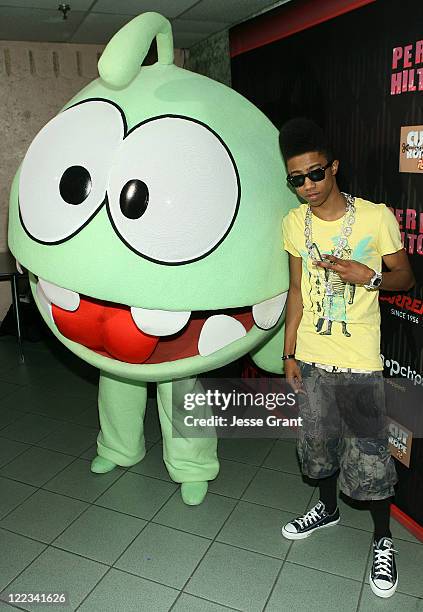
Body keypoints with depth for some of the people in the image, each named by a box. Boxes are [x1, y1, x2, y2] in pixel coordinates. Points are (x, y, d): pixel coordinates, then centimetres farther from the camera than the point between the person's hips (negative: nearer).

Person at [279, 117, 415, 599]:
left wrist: (368, 276, -21)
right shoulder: (295, 222, 1)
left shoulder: (376, 217, -11)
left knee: (369, 454, 5)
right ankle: (328, 508, 46)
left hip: (359, 362, -4)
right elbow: (297, 291, 7)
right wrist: (289, 353, 6)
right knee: (318, 439, 20)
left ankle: (383, 537, 31)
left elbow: (405, 277, 0)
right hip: (310, 358, 4)